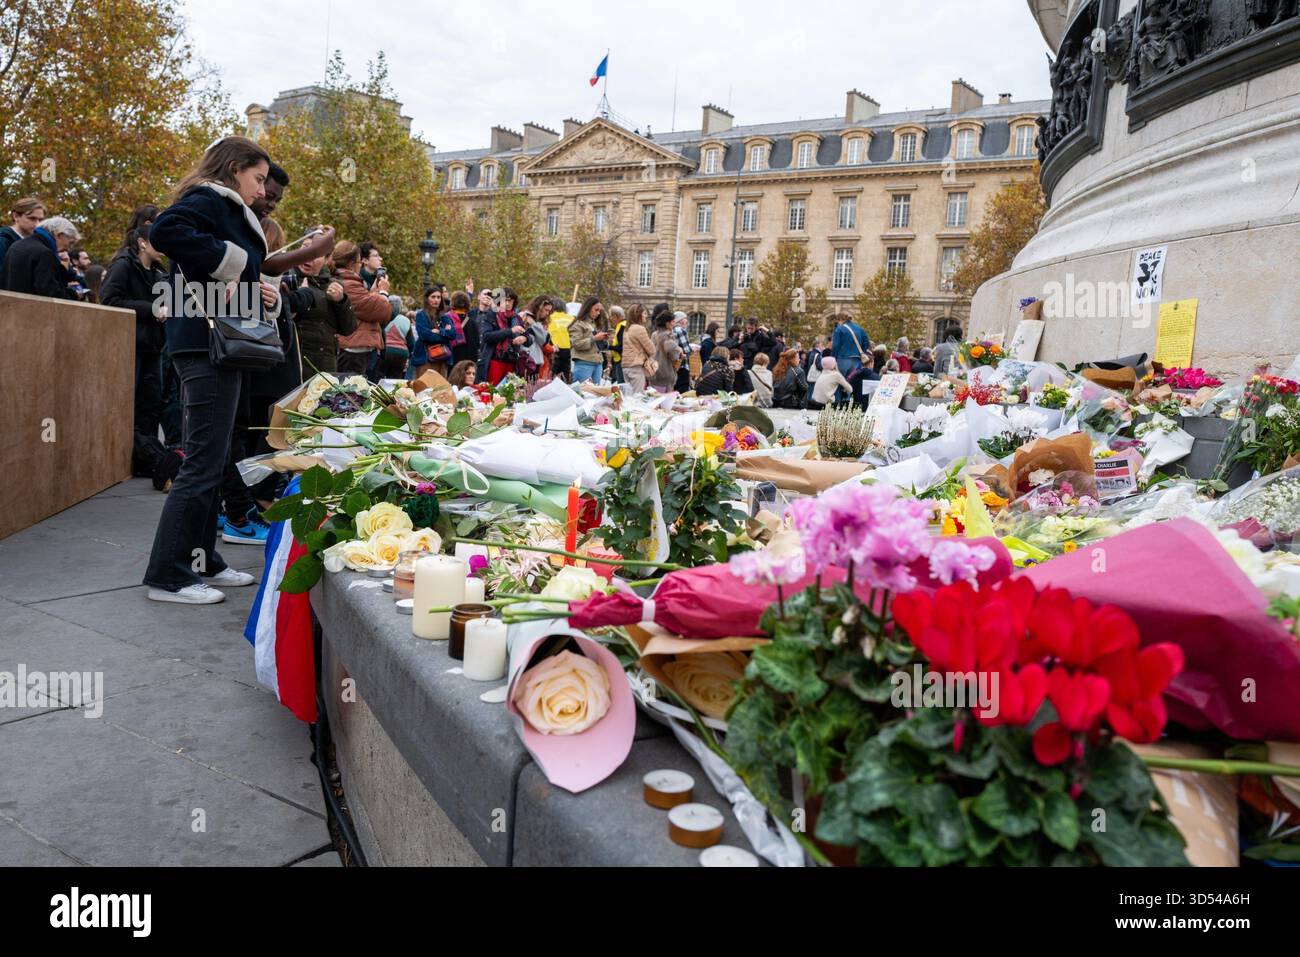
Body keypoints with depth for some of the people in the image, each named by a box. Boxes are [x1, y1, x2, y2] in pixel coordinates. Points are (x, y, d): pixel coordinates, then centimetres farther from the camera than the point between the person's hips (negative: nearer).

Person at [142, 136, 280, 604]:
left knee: (212, 461, 14)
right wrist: (228, 261, -19)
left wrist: (264, 295, 3)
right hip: (206, 344, -10)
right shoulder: (208, 201, -8)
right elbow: (165, 231, -29)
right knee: (203, 464, -8)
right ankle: (167, 575, -1)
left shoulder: (230, 211, 22)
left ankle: (201, 559, 23)